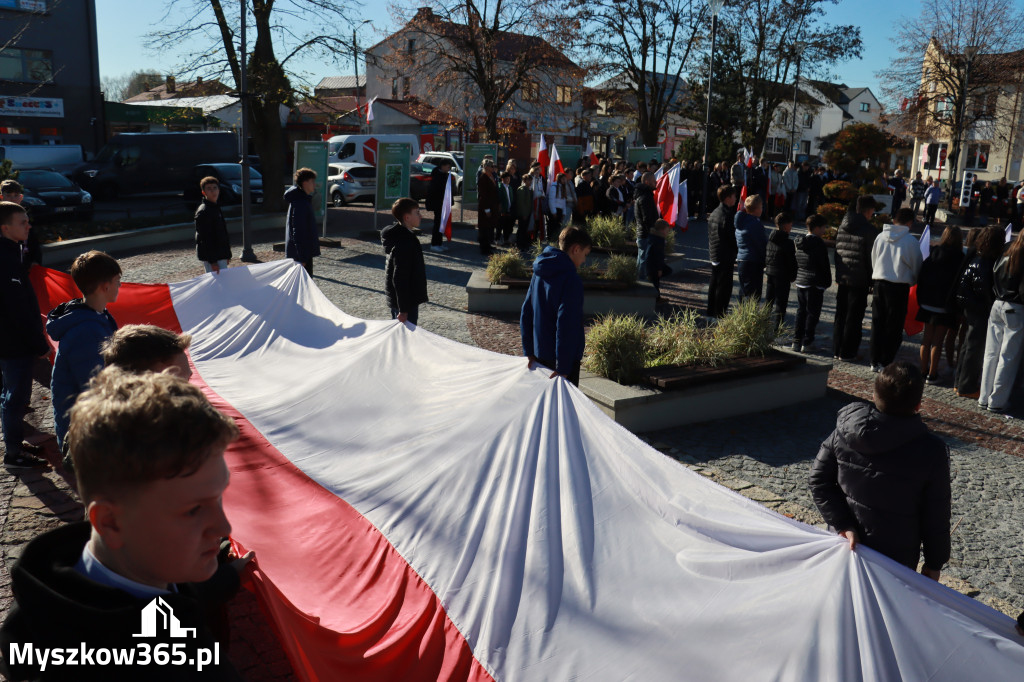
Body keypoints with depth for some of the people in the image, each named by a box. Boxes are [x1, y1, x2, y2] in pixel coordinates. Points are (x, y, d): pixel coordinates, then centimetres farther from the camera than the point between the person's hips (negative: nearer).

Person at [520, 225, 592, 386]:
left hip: (539, 355, 8)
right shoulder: (571, 279, -19)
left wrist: (529, 352, 15)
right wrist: (563, 368, -23)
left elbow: (525, 314, 12)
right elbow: (566, 326, -24)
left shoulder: (539, 273, 7)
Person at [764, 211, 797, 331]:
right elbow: (791, 262, -14)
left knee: (769, 299, 18)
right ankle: (778, 327, 6)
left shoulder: (769, 239, 2)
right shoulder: (788, 243, -17)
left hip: (769, 272, 7)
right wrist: (793, 276, -1)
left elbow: (764, 256, 11)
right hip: (782, 276, -6)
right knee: (781, 302, 3)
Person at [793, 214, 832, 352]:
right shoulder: (818, 243, -14)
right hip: (815, 284, -7)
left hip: (800, 282, 7)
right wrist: (827, 282, -3)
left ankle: (796, 340, 15)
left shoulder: (800, 243, 9)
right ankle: (807, 343, 0)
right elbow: (825, 265, -11)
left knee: (801, 311, 13)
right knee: (812, 313, -1)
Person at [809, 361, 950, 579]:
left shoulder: (844, 431, -13)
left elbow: (819, 479, -11)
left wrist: (844, 525, -12)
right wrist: (934, 563, 2)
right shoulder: (931, 452, -19)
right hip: (896, 560, -3)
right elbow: (936, 518, -10)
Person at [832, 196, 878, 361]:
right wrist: (872, 280, -2)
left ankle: (837, 350, 19)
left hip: (842, 278, 6)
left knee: (840, 315, 14)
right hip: (859, 280, -6)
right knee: (854, 317, 1)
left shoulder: (842, 226, 7)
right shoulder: (869, 230, -12)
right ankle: (847, 353, 5)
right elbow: (871, 258, -10)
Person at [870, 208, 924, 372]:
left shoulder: (881, 236, 2)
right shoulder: (911, 241, -8)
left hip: (879, 282, 4)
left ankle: (875, 361, 15)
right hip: (899, 286, -4)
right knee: (894, 326, 5)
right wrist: (913, 280, 21)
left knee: (877, 323, 11)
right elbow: (916, 266, 2)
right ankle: (885, 362, 5)